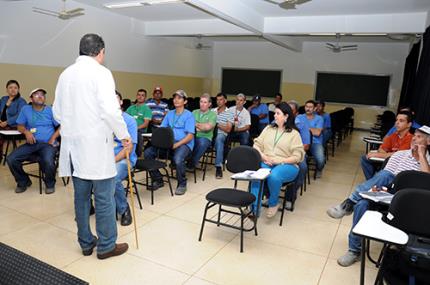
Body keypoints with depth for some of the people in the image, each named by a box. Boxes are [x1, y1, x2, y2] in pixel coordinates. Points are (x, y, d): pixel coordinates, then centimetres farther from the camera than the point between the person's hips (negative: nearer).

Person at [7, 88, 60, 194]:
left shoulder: (51, 110, 6)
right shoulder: (25, 109, 11)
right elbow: (20, 126, 14)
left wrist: (53, 137, -11)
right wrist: (26, 132, -7)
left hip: (47, 144, -3)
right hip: (31, 144, 3)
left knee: (48, 162, -33)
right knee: (11, 159, -17)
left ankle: (50, 184, -1)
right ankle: (24, 181, 11)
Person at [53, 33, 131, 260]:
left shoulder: (65, 74, 12)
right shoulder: (100, 72, -9)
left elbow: (57, 112, 15)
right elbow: (110, 111, -19)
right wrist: (123, 135, -6)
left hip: (74, 144, 7)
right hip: (96, 144, -7)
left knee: (81, 196, 14)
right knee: (104, 197, 3)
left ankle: (86, 243, 26)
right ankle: (106, 245, 13)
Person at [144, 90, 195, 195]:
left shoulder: (189, 115, 0)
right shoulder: (169, 114, 18)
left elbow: (190, 136, -9)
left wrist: (177, 144, -22)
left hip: (184, 143, -5)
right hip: (168, 142, 6)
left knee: (178, 159, -37)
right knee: (147, 153, -14)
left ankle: (182, 184, -9)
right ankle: (157, 180, 2)